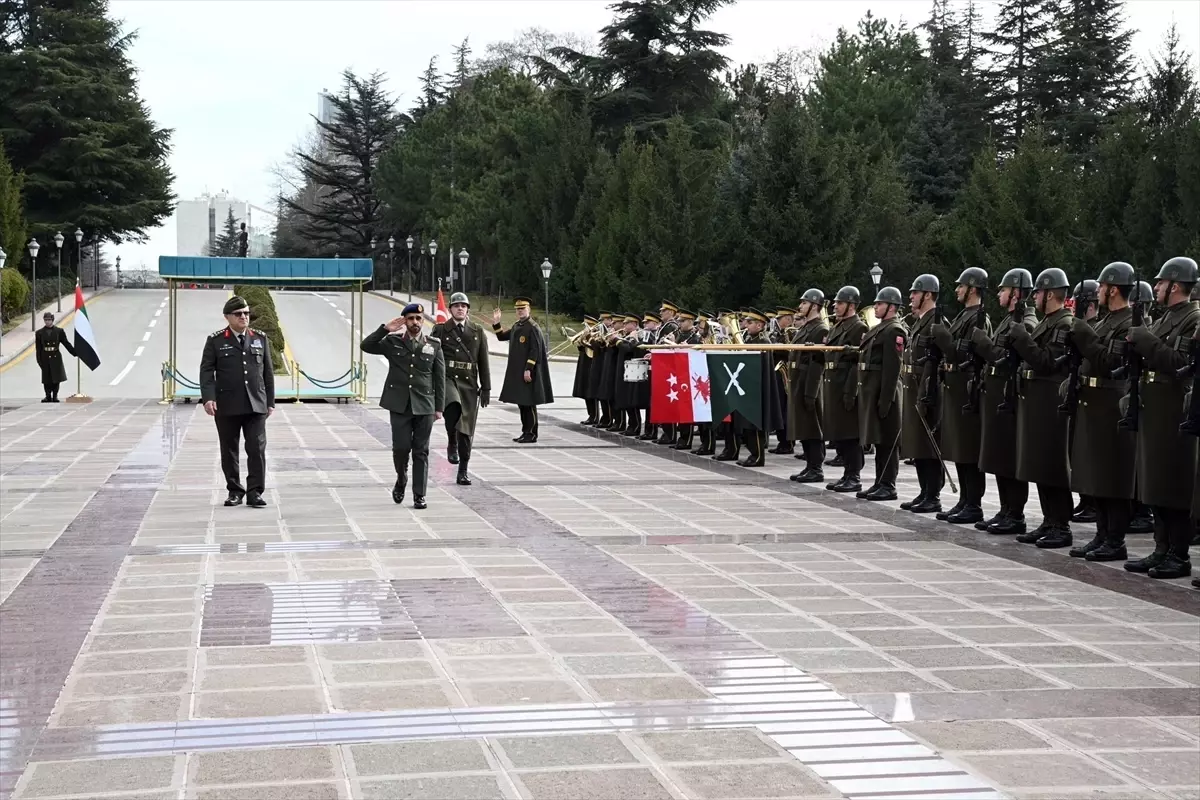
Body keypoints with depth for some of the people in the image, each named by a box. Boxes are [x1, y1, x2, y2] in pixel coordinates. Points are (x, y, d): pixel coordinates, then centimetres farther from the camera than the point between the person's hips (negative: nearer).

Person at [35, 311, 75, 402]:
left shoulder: (59, 331, 3)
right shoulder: (40, 333, 4)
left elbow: (66, 343, 6)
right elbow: (38, 348, 3)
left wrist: (75, 353, 1)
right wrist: (39, 361, -2)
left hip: (56, 357, 0)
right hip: (45, 358, 0)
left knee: (56, 378, 2)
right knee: (47, 379, 3)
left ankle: (55, 396, 12)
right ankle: (48, 396, 13)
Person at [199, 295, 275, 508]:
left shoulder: (260, 338, 9)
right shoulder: (215, 341, 1)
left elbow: (268, 372, 12)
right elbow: (206, 371, -3)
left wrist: (270, 401, 9)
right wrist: (208, 398, -16)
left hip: (256, 405, 1)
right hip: (227, 406, -1)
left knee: (257, 449, -6)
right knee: (229, 451, 6)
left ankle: (254, 492, -3)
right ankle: (234, 491, 17)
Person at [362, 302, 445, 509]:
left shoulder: (434, 345, 5)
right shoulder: (393, 342, 5)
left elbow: (440, 378, 6)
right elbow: (366, 346, -6)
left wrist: (439, 407, 2)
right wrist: (385, 329, -14)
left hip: (424, 406, 0)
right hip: (399, 405, 0)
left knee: (421, 451, 2)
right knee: (401, 447, -4)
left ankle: (419, 495, 7)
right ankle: (401, 480, 25)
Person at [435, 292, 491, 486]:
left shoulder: (478, 331, 12)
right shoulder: (440, 330, 7)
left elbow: (483, 362, 11)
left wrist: (486, 388, 6)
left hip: (469, 382, 3)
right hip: (447, 378, -2)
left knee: (467, 430, 2)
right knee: (453, 406, -35)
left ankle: (463, 472, 12)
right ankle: (451, 443, -9)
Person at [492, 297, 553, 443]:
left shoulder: (533, 328, -12)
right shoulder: (516, 326, 13)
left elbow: (535, 350, -17)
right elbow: (502, 337, 25)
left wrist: (528, 370, -20)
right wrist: (496, 323, 10)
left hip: (528, 372, -8)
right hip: (516, 372, 8)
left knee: (529, 403, -4)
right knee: (521, 403, 12)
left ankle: (531, 434, 1)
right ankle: (526, 432, 19)